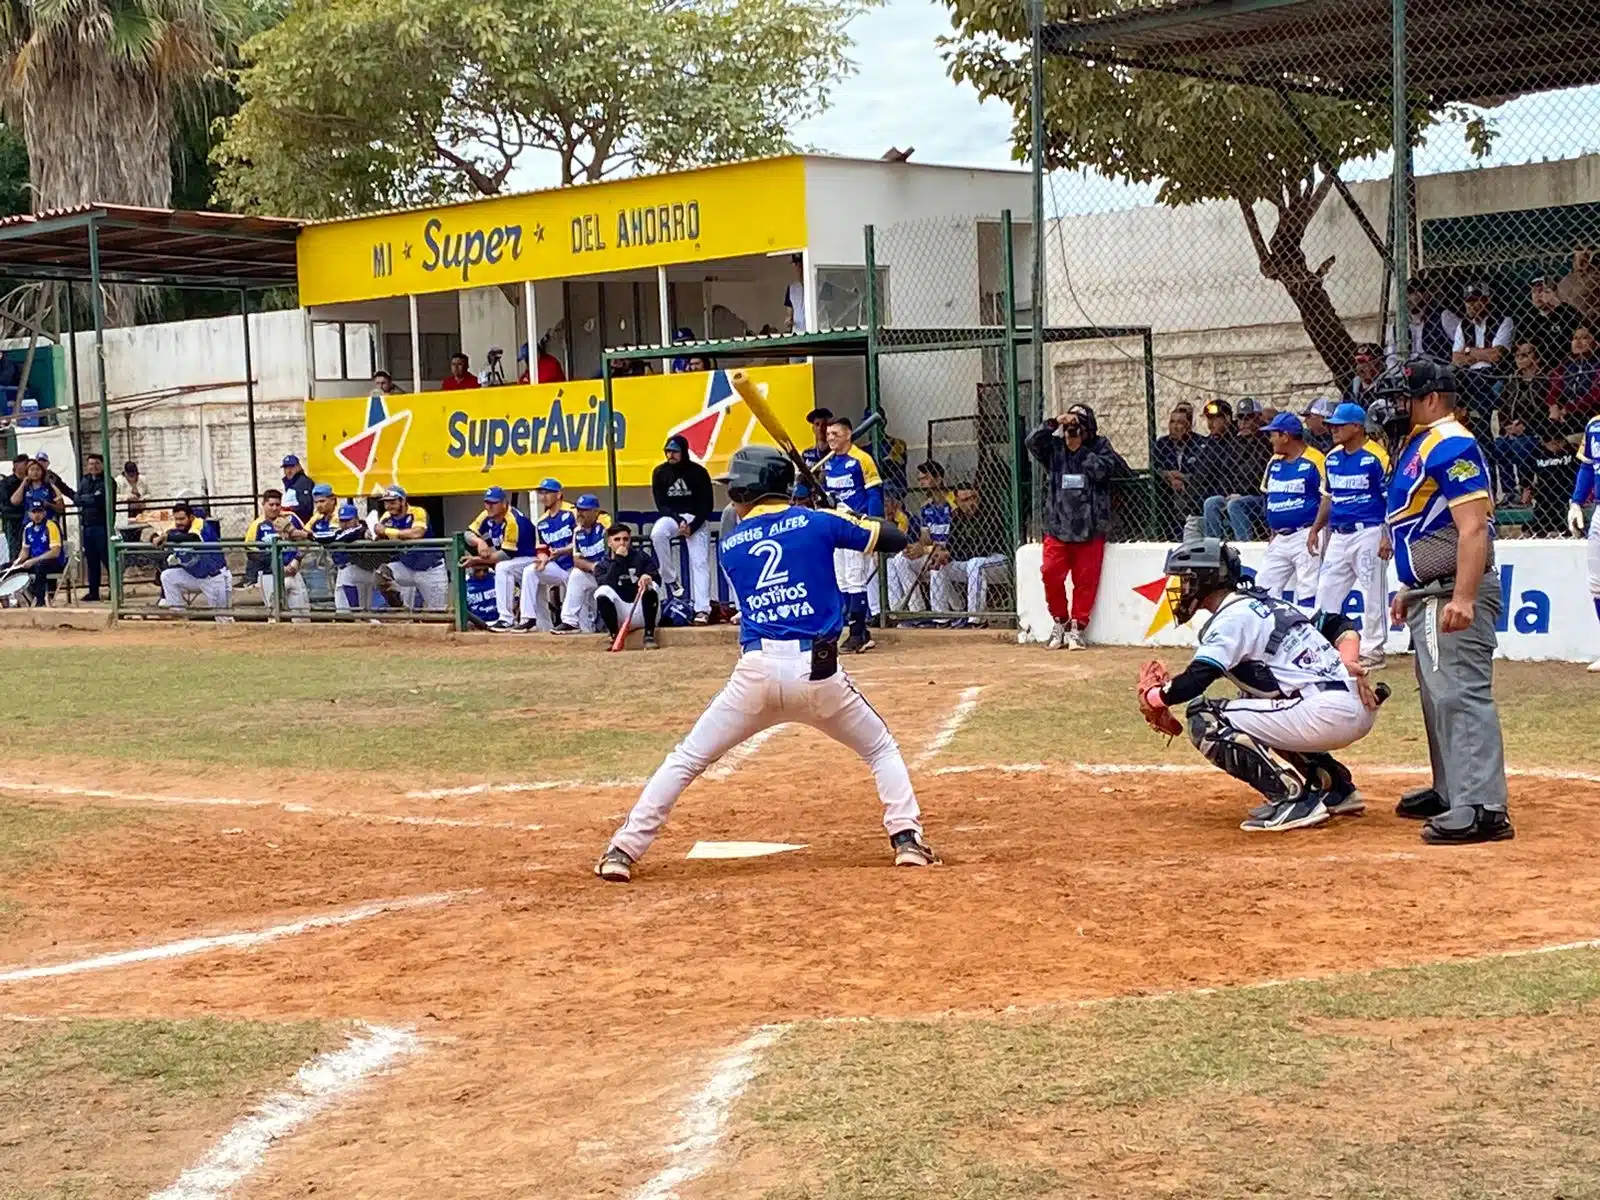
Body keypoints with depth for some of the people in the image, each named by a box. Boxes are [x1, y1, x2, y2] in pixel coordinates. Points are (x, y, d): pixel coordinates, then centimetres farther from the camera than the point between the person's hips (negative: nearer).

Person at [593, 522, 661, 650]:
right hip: (620, 616, 0)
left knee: (651, 586, -27)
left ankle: (649, 636, -25)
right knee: (602, 592, -24)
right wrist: (617, 560, -17)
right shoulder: (602, 565, 6)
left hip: (643, 612, 0)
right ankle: (615, 638, -23)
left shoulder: (642, 556, 5)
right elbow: (606, 585, -15)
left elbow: (657, 578, -9)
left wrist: (649, 577, -32)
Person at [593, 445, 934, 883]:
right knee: (881, 749, 21)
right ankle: (907, 839, 5)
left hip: (756, 673, 1)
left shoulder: (730, 546, 12)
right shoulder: (818, 522, 5)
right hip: (817, 671, -1)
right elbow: (897, 539, 10)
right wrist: (850, 520, 28)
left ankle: (623, 851, 6)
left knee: (686, 759, 12)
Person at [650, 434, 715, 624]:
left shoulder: (699, 472, -9)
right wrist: (679, 521, -17)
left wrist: (692, 526, -16)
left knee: (700, 563, -12)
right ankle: (671, 580, -19)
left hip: (697, 519, -2)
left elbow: (707, 505, -5)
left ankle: (702, 609, -16)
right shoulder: (660, 472, -2)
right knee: (657, 533, -31)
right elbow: (660, 504, -2)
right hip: (671, 516, 2)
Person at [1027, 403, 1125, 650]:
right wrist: (1054, 424, -20)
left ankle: (1077, 627, 12)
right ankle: (1060, 621, 13)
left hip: (1089, 529, -1)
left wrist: (1081, 448, -9)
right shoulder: (1054, 448, 6)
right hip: (1057, 525, 1)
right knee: (1051, 574, -7)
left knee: (1086, 579, 1)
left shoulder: (1099, 447, 2)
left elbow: (1101, 469, -15)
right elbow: (1032, 442, -12)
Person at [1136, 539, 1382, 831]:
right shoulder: (1270, 603, 22)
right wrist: (1346, 668, 8)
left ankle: (1294, 797, -13)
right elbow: (1342, 627, 25)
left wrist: (1151, 697, 2)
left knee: (1204, 718, -7)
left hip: (1328, 714, -9)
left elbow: (1194, 682, -16)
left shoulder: (1233, 617, -5)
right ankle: (1335, 787, 22)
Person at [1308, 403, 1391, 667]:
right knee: (1326, 592, 8)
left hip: (1369, 533, -7)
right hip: (1338, 535, 7)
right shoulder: (1332, 458, 11)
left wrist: (1388, 536, -18)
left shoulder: (1376, 457, -11)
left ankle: (1372, 650, 7)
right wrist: (1316, 529, 16)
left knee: (1373, 594, -1)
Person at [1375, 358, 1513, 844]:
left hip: (1453, 596, -11)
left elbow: (1473, 528, -24)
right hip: (1429, 594, 11)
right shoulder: (1417, 446, 17)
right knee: (1439, 696, 19)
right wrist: (1410, 589, 25)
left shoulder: (1452, 446, -15)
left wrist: (1463, 599, -30)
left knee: (1461, 695, -16)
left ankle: (1483, 808, -19)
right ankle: (1451, 792, 31)